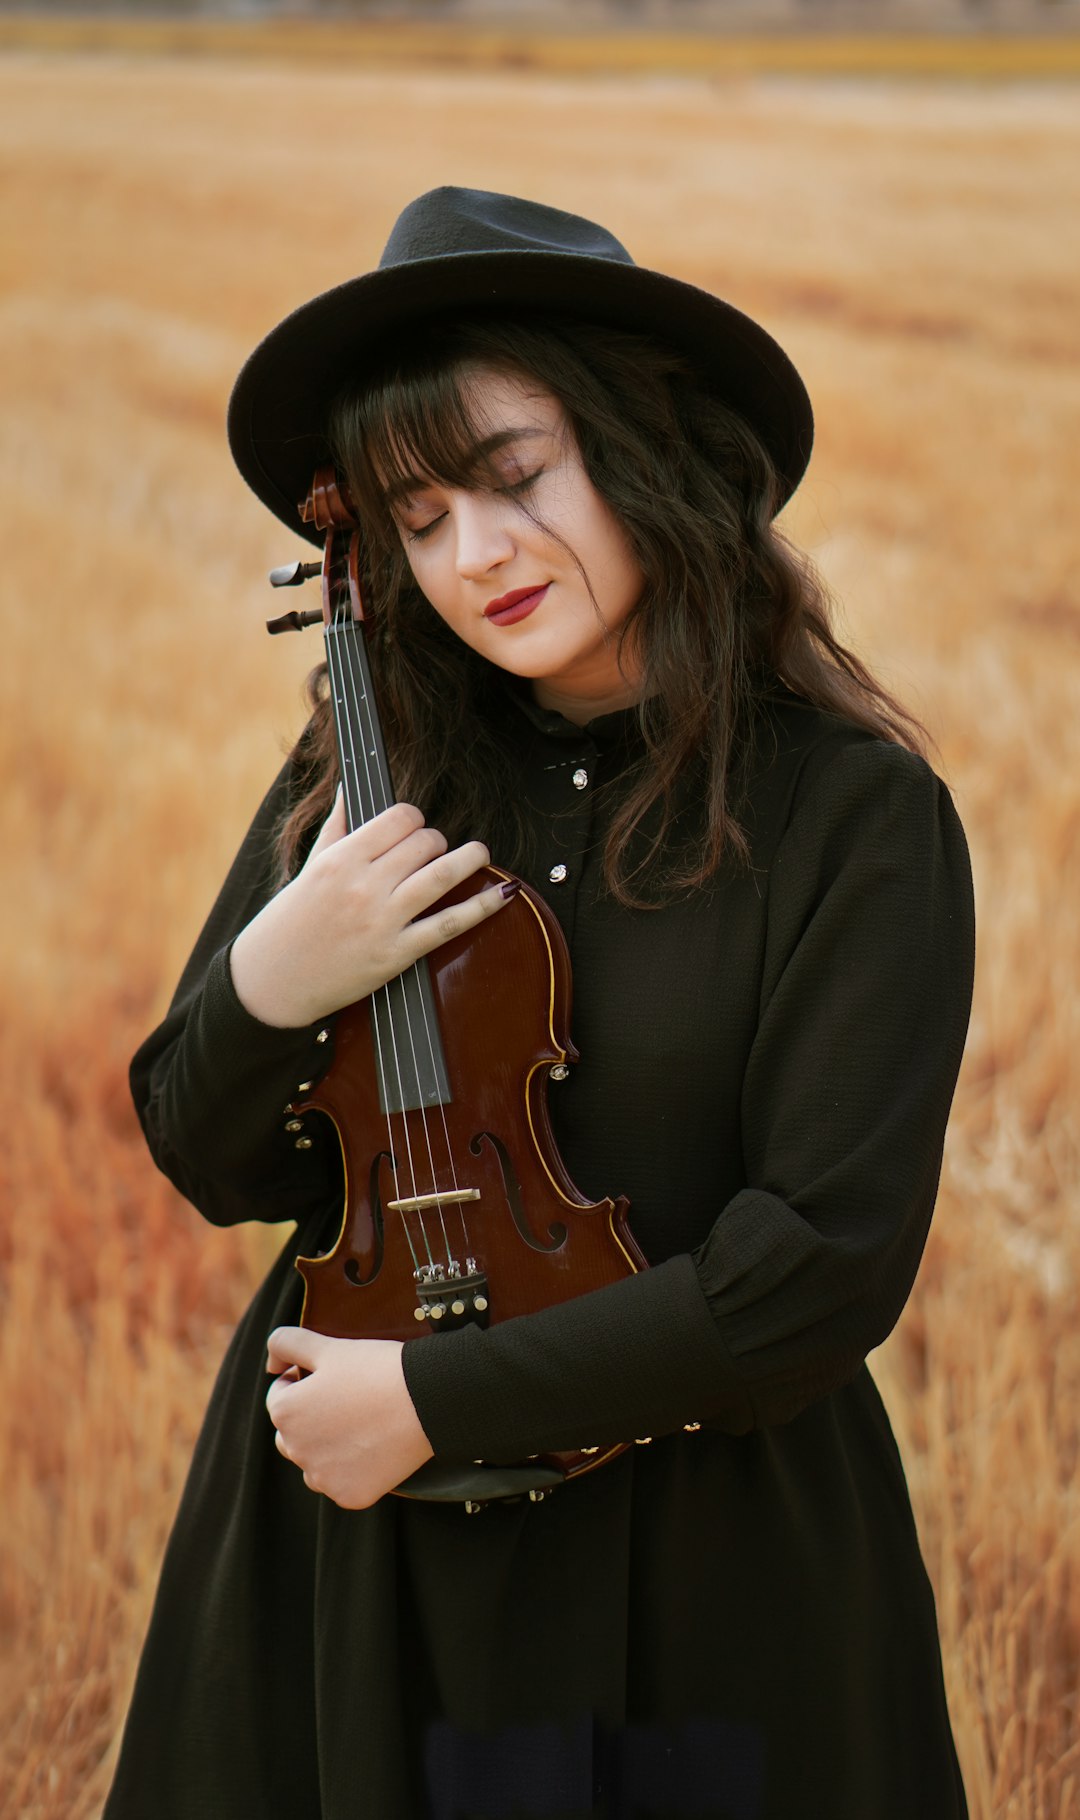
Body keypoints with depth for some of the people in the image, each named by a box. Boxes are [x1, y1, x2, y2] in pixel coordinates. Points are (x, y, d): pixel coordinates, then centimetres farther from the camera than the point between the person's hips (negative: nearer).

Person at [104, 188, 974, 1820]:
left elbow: (832, 1261, -20)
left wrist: (436, 1397, -20)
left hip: (699, 1585, -3)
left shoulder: (854, 818, -13)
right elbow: (210, 1163, 6)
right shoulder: (366, 772, -1)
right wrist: (267, 992, -16)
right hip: (348, 1554, 3)